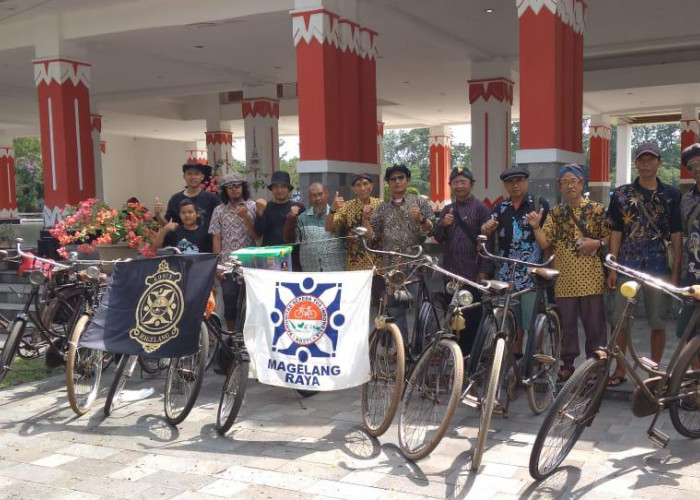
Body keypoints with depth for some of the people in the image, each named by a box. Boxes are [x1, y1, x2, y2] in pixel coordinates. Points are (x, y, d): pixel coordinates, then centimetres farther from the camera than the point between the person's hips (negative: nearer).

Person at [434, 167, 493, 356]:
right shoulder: (447, 210, 15)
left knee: (472, 316, -2)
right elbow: (437, 238, 10)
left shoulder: (480, 208, -2)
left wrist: (484, 270, -12)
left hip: (473, 273, -5)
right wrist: (443, 224, -11)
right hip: (451, 272, 5)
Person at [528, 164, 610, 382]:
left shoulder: (597, 209, 2)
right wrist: (536, 227, -11)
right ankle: (567, 364, 20)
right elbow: (544, 243, 4)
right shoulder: (556, 213, 9)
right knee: (566, 323, 9)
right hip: (564, 280, 2)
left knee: (594, 322, 2)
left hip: (591, 279, -2)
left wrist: (596, 243, -15)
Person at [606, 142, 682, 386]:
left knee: (658, 322, 5)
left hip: (658, 267, 0)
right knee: (620, 320, 3)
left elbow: (676, 236, 3)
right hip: (627, 265, 1)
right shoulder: (622, 194, 5)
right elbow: (616, 233, 6)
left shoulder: (671, 195, 4)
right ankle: (620, 370, 16)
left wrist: (676, 272, -2)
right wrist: (612, 268, 1)